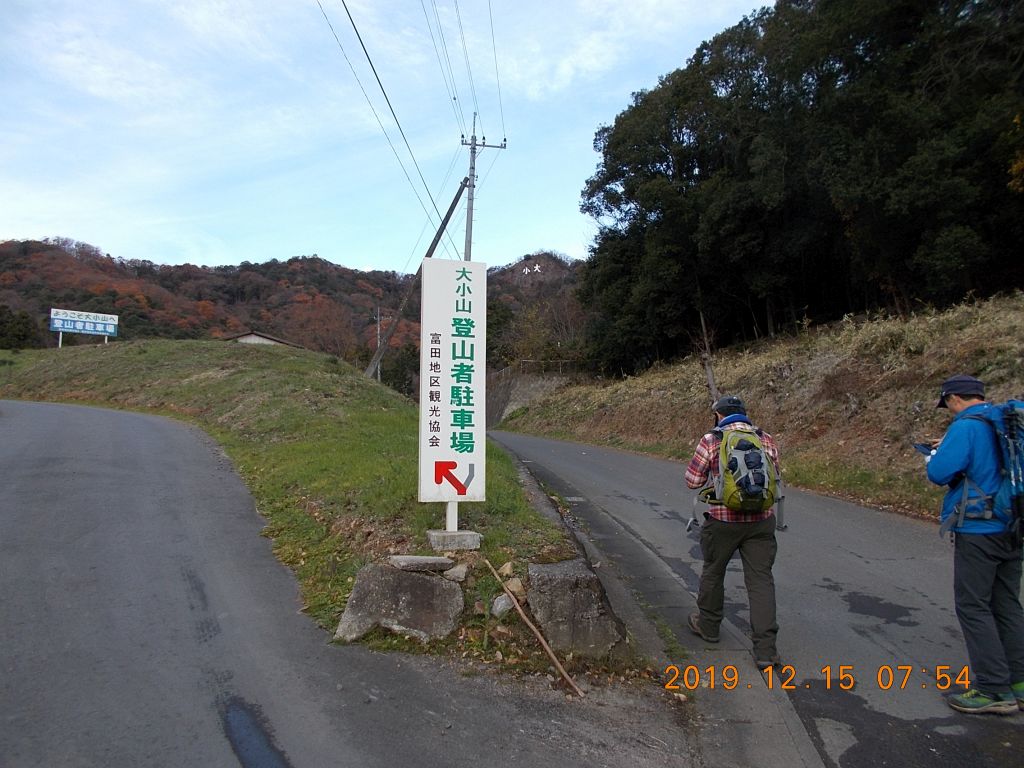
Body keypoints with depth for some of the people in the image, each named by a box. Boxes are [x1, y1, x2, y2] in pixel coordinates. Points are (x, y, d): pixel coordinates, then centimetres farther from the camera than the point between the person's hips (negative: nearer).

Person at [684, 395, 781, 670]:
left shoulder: (710, 441, -7)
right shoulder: (767, 440, 4)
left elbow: (693, 481, -3)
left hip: (723, 521, -2)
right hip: (761, 522, 2)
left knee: (713, 573, 18)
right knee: (761, 580, 5)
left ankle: (708, 625, 35)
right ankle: (765, 649, 3)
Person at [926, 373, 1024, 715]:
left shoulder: (966, 426, -15)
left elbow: (939, 473, -21)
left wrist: (936, 455, 1)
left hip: (978, 530, -8)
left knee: (973, 607, 0)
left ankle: (994, 690, 3)